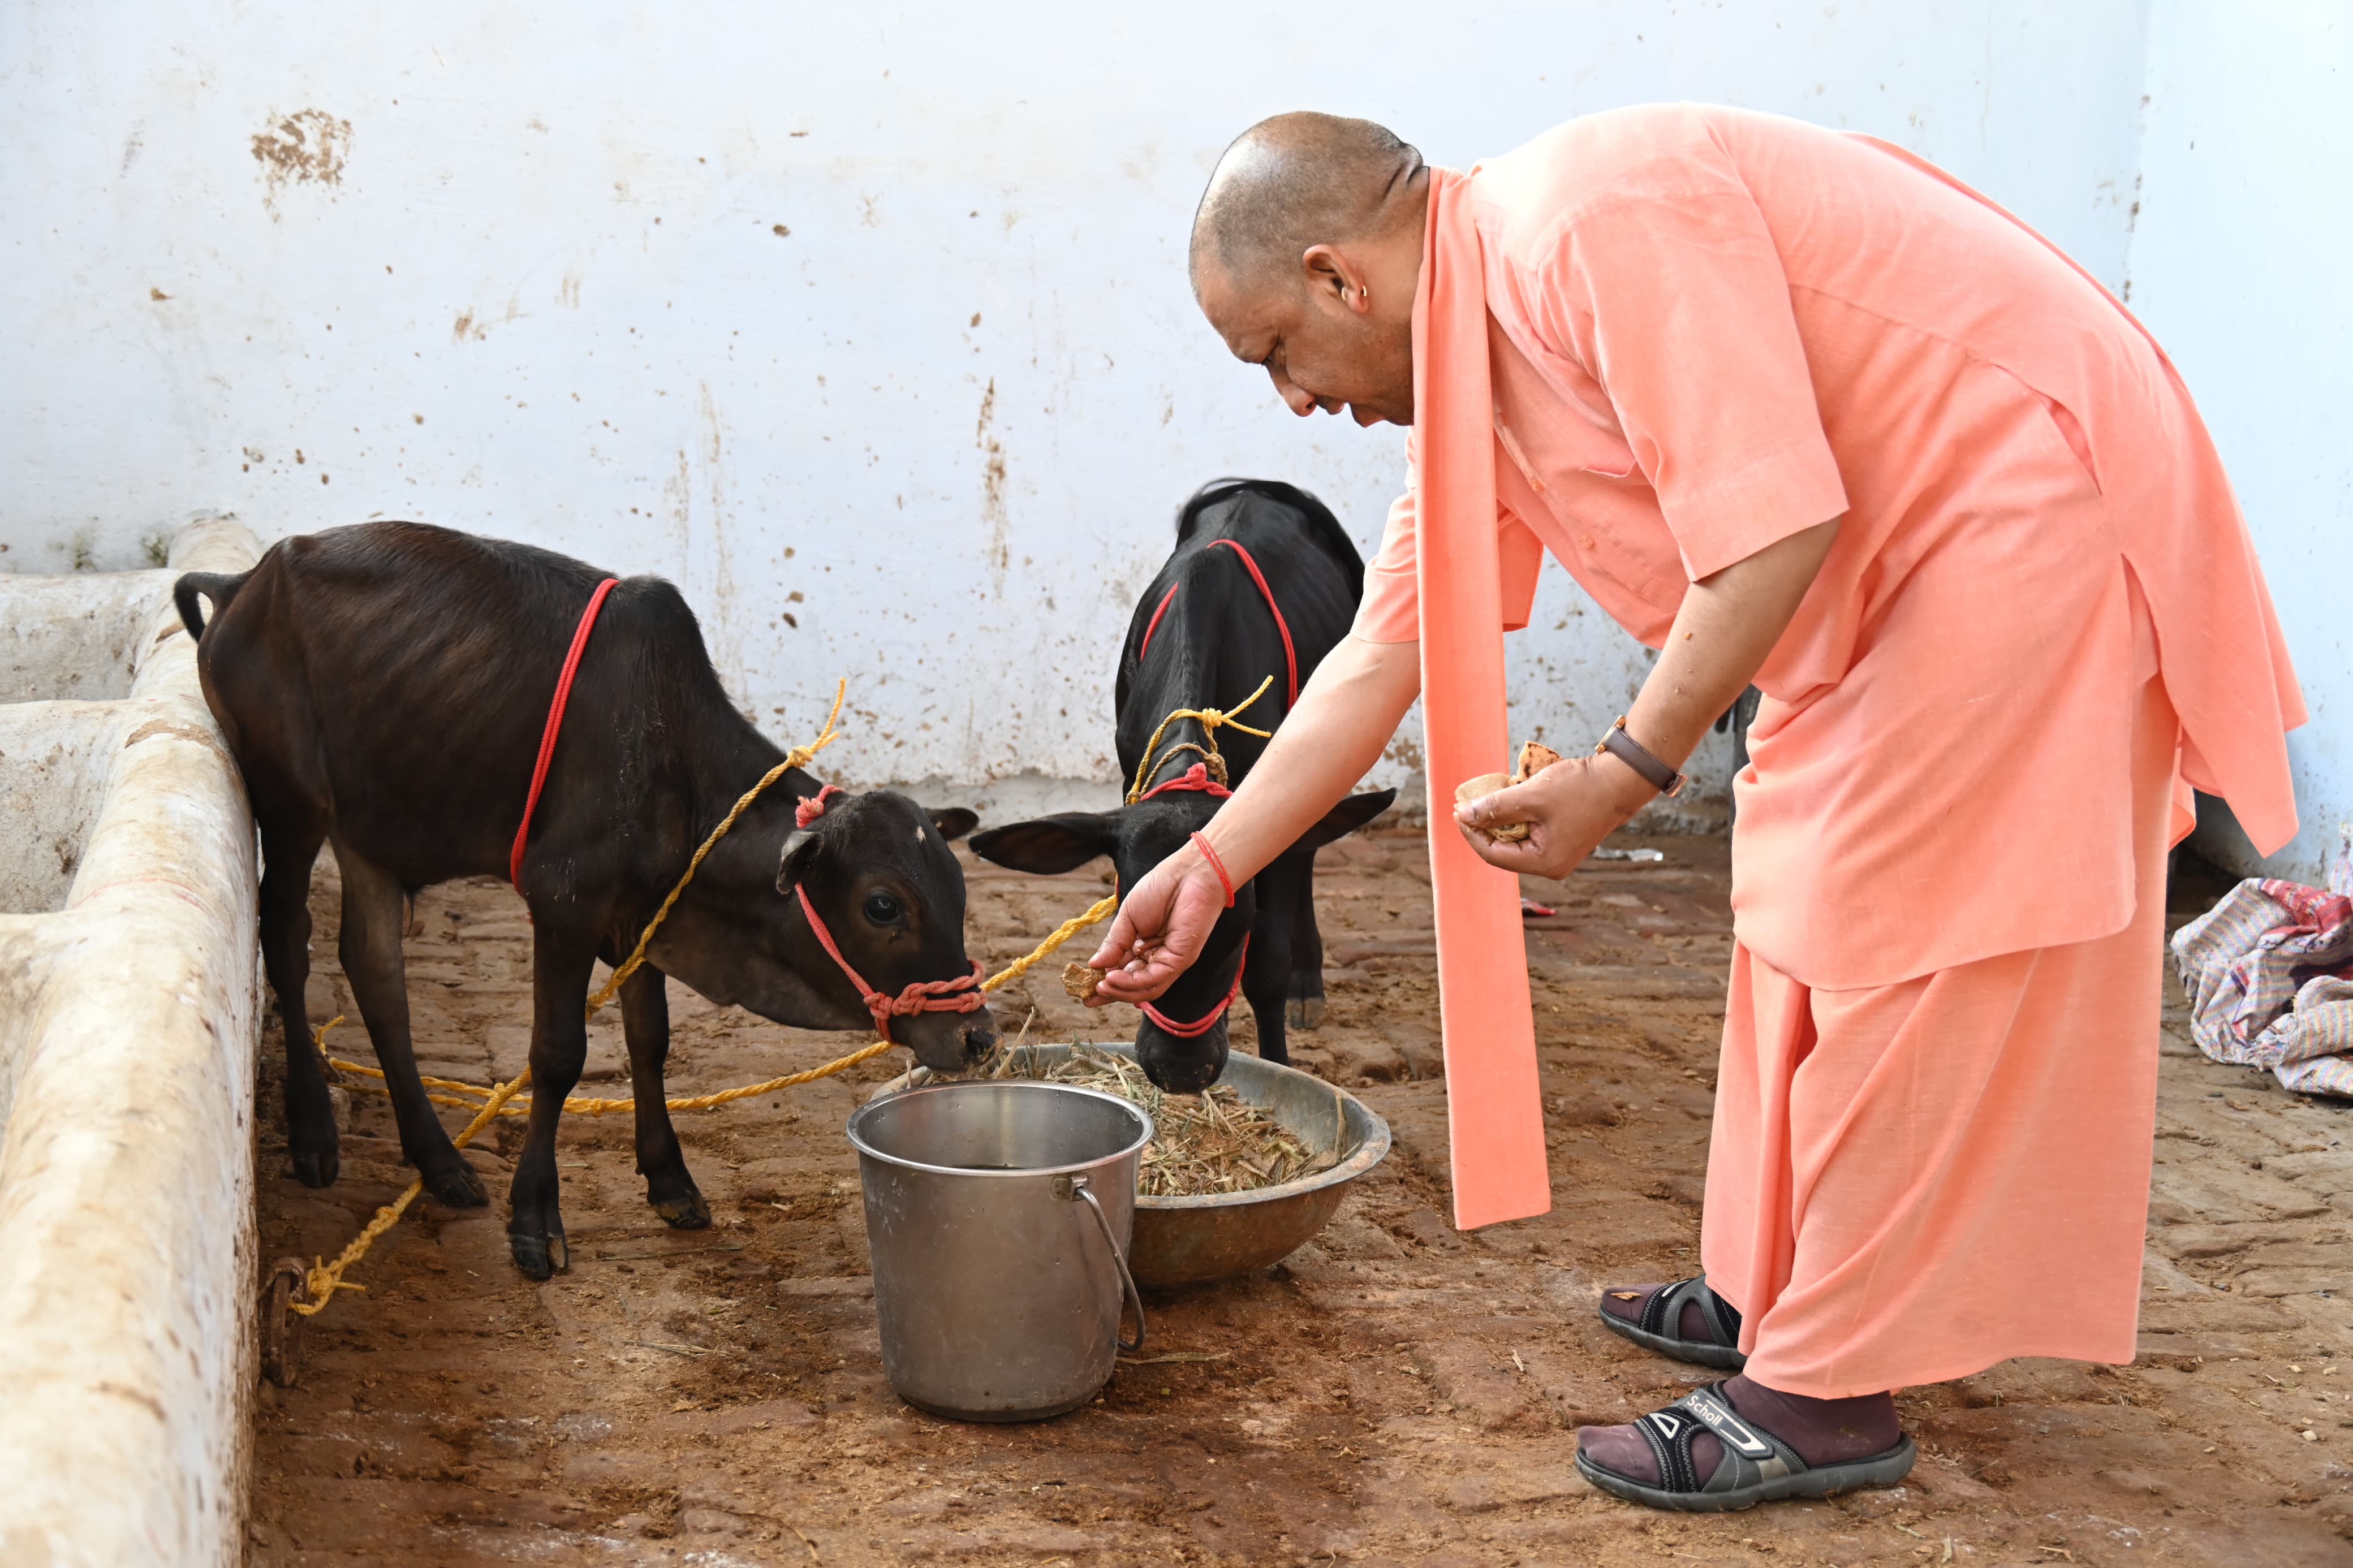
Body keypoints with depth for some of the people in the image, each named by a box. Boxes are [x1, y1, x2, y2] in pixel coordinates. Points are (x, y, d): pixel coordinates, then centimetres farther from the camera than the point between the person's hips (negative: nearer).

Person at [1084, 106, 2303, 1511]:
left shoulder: (1593, 223, -24)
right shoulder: (1463, 368, 8)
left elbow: (1779, 519, -27)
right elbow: (1384, 652, 12)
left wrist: (1630, 769, -21)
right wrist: (1212, 866, 12)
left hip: (2029, 494, -10)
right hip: (1900, 565, 10)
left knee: (1885, 936, -7)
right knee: (1803, 915, 14)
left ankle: (1829, 1398, 3)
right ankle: (1781, 1289, 28)